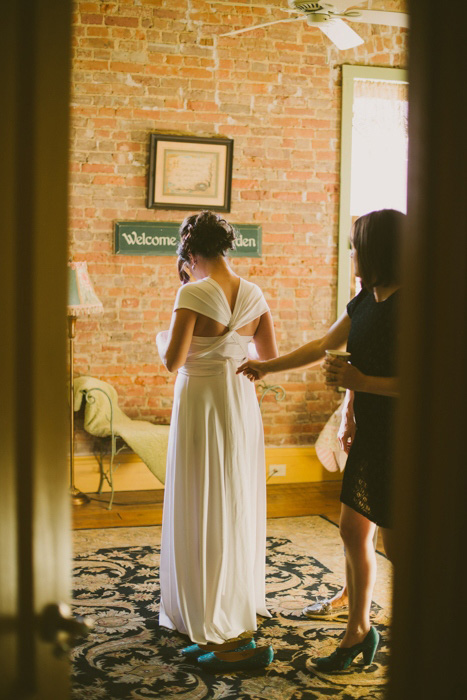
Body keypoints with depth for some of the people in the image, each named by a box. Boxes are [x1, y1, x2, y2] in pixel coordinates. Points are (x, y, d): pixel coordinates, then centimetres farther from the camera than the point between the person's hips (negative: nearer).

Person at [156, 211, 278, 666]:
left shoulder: (193, 294, -16)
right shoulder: (254, 295, 2)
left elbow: (172, 361, -19)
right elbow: (271, 358, 9)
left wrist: (162, 338, 1)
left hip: (201, 405, -6)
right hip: (243, 404, 6)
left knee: (203, 511, 4)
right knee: (240, 504, 18)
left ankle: (215, 626, 13)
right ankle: (245, 602, 32)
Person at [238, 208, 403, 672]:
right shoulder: (366, 300, 9)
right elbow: (326, 345, 21)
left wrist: (359, 382, -21)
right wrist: (267, 367, 25)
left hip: (399, 438, -9)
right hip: (370, 435, 9)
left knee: (395, 543, 0)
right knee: (353, 530, 14)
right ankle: (358, 631, 30)